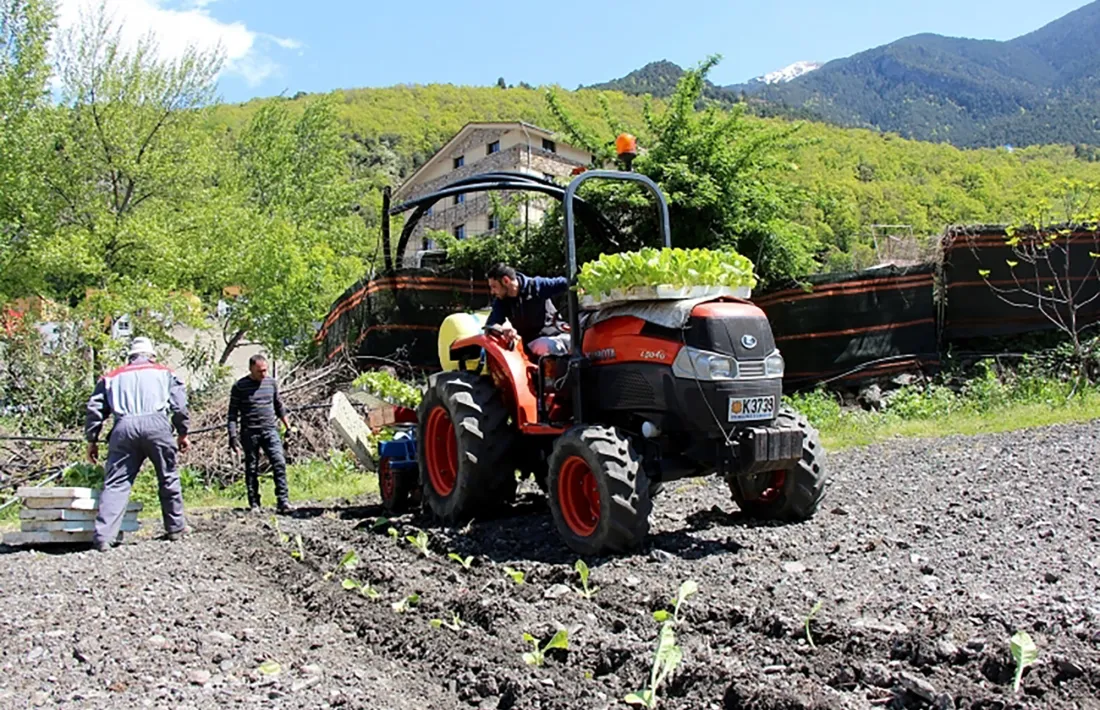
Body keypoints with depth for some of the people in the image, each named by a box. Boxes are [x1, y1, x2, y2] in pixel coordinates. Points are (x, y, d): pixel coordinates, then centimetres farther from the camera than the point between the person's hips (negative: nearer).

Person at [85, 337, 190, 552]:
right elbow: (179, 405, 14)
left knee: (116, 483, 1)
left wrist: (92, 440, 22)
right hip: (156, 423, -1)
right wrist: (182, 433, 19)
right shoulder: (164, 373, 24)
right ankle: (175, 528, 20)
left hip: (124, 427, 1)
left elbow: (95, 409, 19)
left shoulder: (112, 377, 27)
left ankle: (103, 537, -10)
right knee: (168, 478, 13)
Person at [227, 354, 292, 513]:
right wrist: (232, 436, -7)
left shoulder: (271, 382, 8)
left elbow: (278, 406, 19)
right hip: (250, 433, -2)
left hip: (269, 430, 2)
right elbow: (233, 413, -1)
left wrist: (288, 427, 19)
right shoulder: (240, 386, -3)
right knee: (251, 469, 4)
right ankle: (254, 503, 13)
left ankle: (283, 500, -9)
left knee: (279, 463, -11)